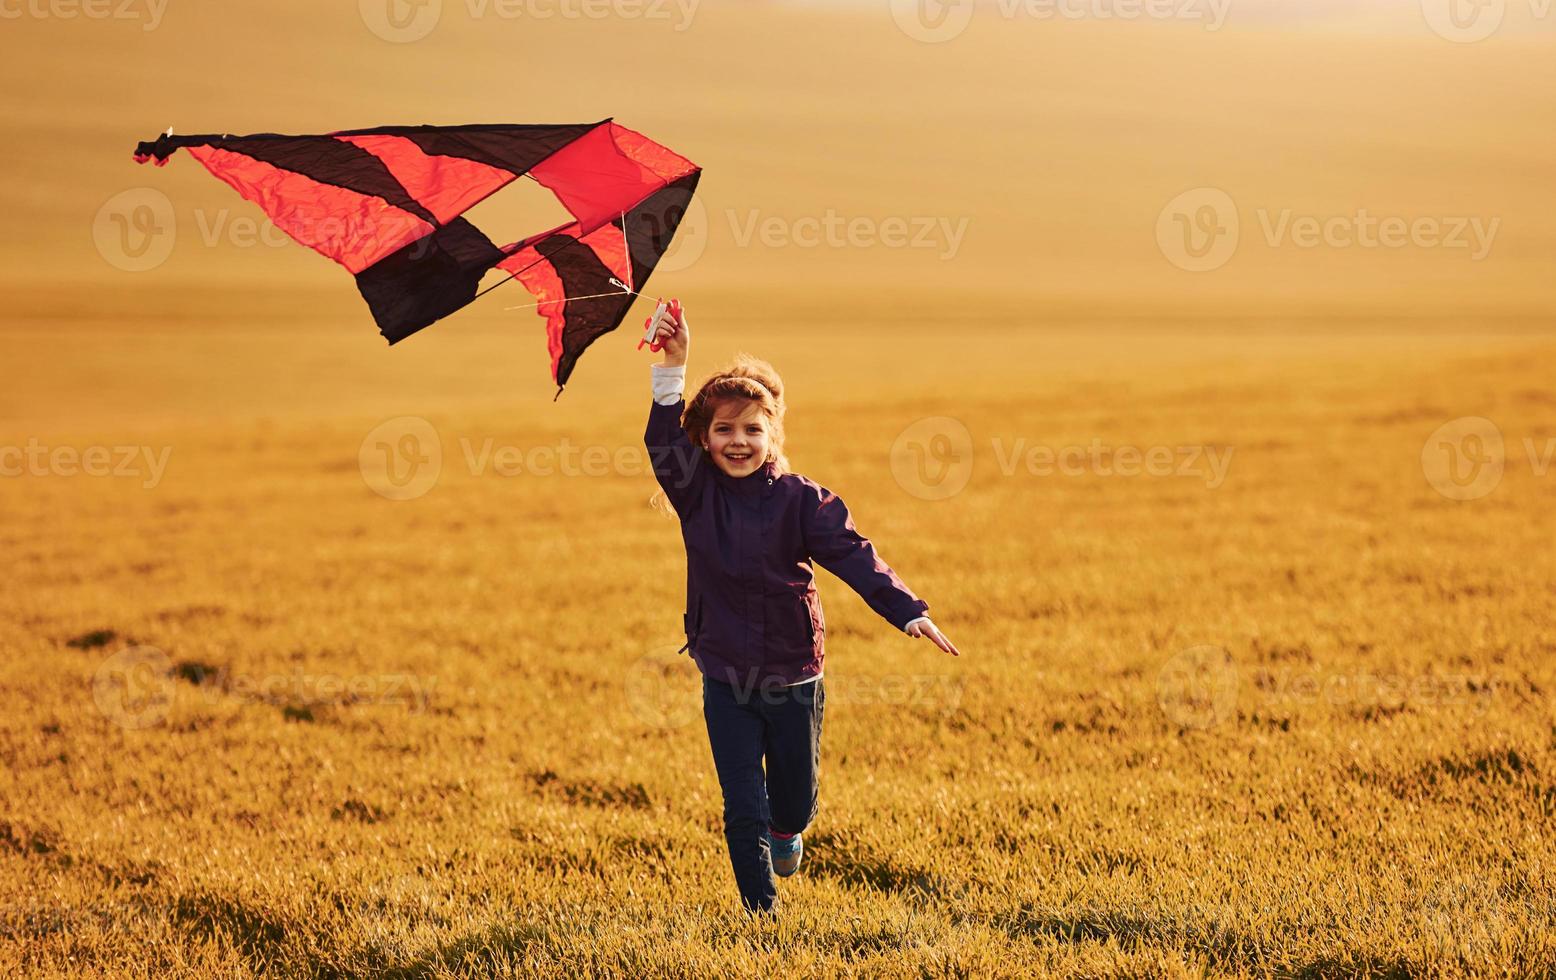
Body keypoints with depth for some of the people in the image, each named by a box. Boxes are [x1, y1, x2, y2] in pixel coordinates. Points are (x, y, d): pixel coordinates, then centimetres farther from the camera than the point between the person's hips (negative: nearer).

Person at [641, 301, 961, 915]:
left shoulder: (801, 500, -9)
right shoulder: (697, 494, -4)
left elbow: (852, 555, -18)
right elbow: (663, 441, -19)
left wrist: (908, 612, -31)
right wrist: (672, 368, -30)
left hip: (794, 678, 0)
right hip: (725, 678, 0)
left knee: (796, 794, 18)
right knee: (742, 809, -2)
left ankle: (786, 831, 53)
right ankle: (761, 908, 14)